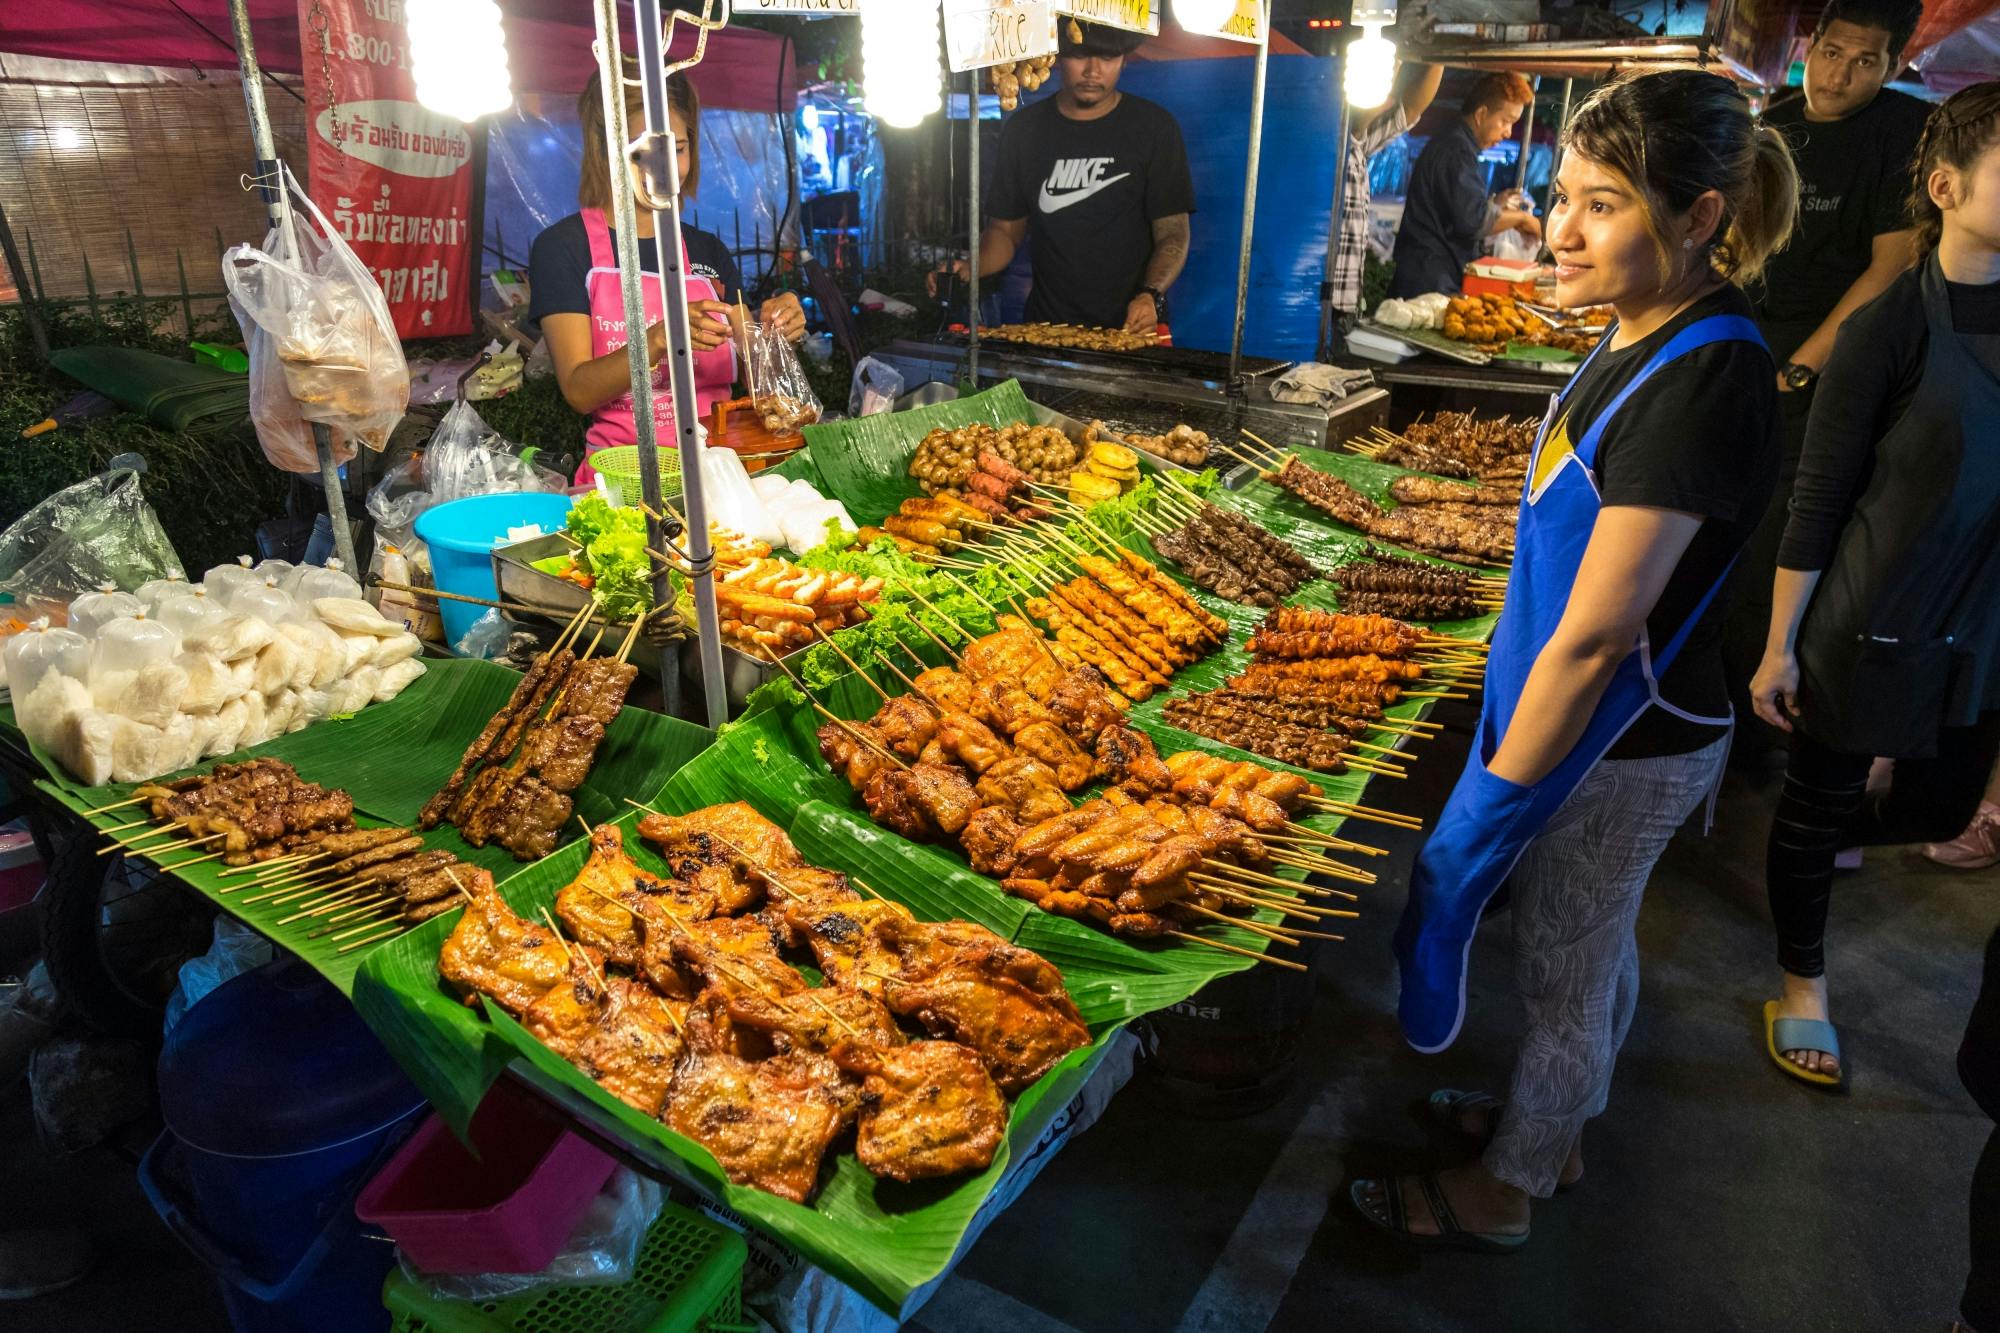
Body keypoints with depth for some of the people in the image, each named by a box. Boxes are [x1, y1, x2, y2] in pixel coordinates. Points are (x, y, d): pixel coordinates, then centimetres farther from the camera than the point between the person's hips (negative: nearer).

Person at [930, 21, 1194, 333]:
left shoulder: (1154, 127, 2)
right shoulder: (1023, 129, 9)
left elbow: (1173, 232, -1)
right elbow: (1006, 228, 13)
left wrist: (1151, 295, -21)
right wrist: (969, 269, -8)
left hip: (1133, 329, -2)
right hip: (1045, 326, 2)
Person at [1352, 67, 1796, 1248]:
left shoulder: (1701, 386, -28)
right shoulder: (1654, 339, 1)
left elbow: (1593, 639, -27)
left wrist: (1490, 809, -20)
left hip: (1620, 743, -8)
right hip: (1609, 722, 9)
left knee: (1562, 970, 11)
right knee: (1594, 946, 25)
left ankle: (1503, 1192, 35)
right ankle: (1557, 1124, 49)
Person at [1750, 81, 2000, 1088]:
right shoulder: (1890, 330, -16)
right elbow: (1817, 501, -13)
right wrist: (1779, 647, -10)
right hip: (1868, 628, -6)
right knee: (1818, 804, 10)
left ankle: (1808, 844, 52)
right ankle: (1802, 982, 32)